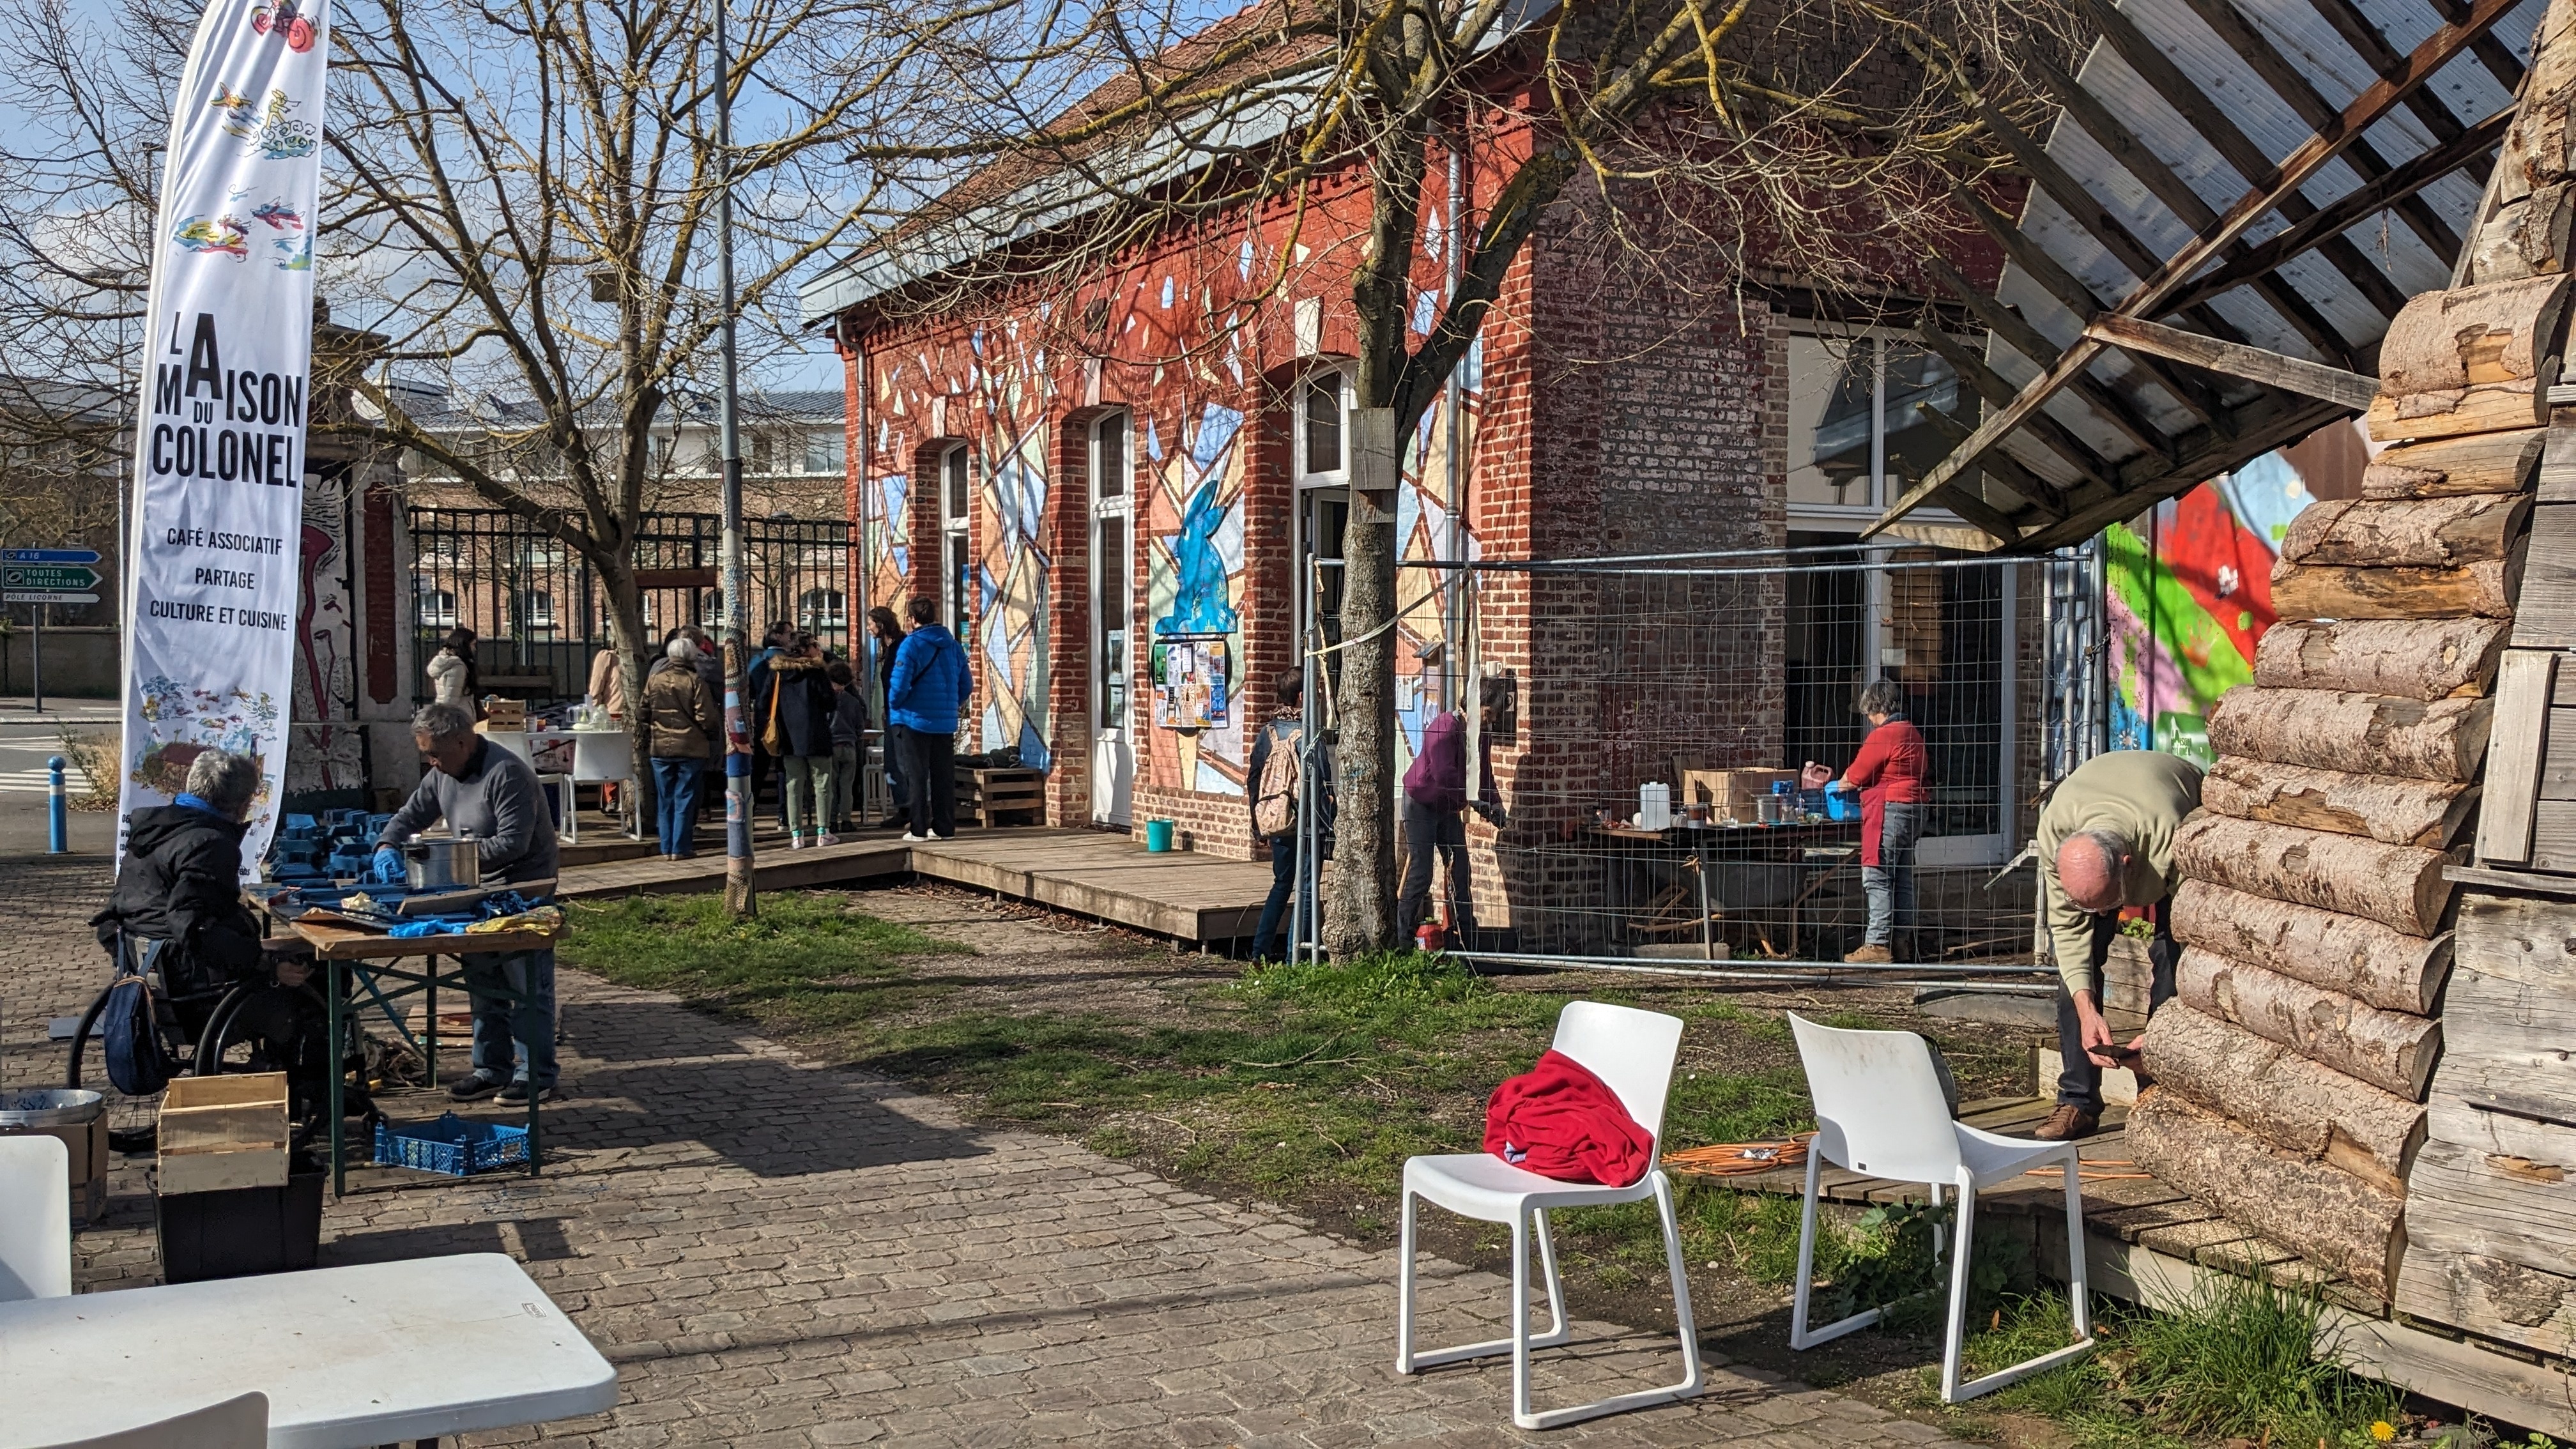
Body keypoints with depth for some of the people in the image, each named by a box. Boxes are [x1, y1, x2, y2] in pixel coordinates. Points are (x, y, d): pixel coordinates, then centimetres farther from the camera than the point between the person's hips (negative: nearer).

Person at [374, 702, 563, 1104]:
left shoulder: (506, 774, -22)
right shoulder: (444, 773, 7)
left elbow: (513, 843, -27)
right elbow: (411, 814, 16)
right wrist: (387, 846, -5)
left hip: (524, 889, -9)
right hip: (480, 890, 9)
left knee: (527, 987, -5)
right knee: (482, 984, 14)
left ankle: (537, 1075, 1)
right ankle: (491, 1069, 24)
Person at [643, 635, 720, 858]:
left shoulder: (654, 680, 0)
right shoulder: (695, 682, -9)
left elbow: (644, 714, 5)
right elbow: (707, 718, -11)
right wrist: (714, 735, 8)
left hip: (660, 747, 3)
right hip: (691, 747, -3)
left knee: (665, 799, 11)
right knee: (685, 798, 3)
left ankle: (667, 848, 13)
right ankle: (681, 848, 3)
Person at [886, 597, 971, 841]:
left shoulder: (911, 644, -11)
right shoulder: (952, 645, 8)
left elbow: (900, 683, -17)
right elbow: (966, 683, 11)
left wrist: (893, 707, -1)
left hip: (915, 720, -5)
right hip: (946, 722, 5)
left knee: (916, 776, 0)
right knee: (944, 776, 9)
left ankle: (918, 828, 0)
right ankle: (944, 827, 11)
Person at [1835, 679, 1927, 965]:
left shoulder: (1883, 735, -14)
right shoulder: (1912, 734, 16)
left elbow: (1854, 777, -8)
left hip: (1889, 811, -10)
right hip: (1913, 807, 10)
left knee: (1877, 878, -8)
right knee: (1902, 879, 12)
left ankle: (1878, 944, -9)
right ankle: (1900, 939, 16)